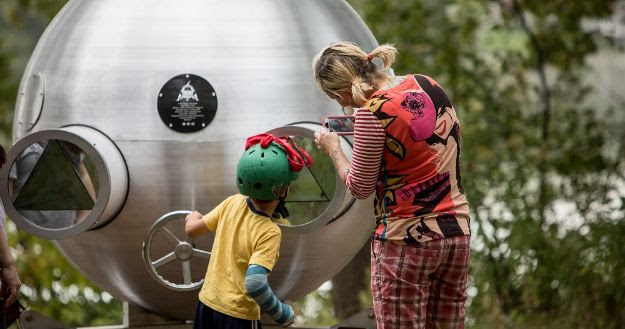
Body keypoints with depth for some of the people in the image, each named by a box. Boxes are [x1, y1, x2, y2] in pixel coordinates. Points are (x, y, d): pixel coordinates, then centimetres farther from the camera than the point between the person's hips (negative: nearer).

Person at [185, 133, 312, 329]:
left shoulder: (232, 203, -6)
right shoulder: (269, 232, -22)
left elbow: (192, 229, 8)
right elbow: (254, 284, -32)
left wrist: (192, 218, 32)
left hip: (207, 305, 6)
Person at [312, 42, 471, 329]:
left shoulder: (373, 111, -16)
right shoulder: (427, 85, 5)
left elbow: (359, 187, -7)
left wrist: (332, 148, 8)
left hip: (406, 241, -7)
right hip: (457, 232, 7)